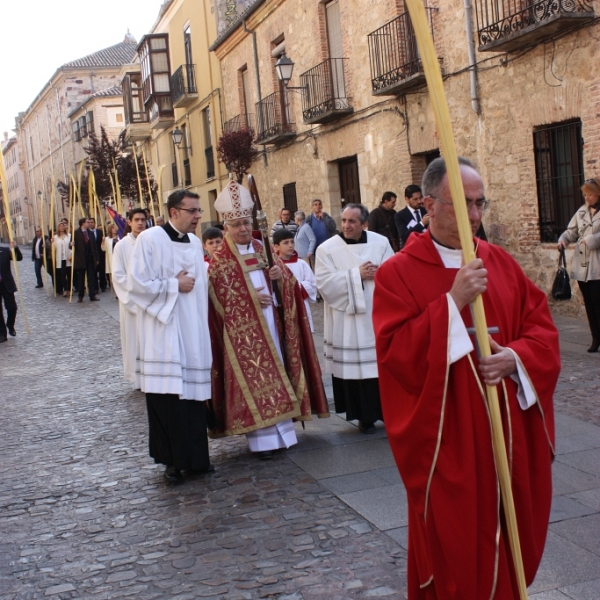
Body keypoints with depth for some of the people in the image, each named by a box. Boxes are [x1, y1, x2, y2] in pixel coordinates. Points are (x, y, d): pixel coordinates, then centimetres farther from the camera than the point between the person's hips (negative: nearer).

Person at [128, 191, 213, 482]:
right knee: (168, 399, -5)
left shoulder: (194, 242, 11)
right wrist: (174, 286, -11)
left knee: (194, 395, 7)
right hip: (164, 333, -6)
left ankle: (196, 457, 18)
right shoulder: (150, 239, -8)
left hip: (194, 332, 6)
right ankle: (173, 460, 6)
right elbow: (136, 285, -12)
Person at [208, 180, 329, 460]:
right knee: (253, 378, -6)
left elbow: (288, 279, 13)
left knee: (277, 373, 9)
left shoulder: (262, 250, 12)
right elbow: (220, 300, -10)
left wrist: (280, 274, -9)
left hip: (271, 323, 5)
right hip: (243, 330, -5)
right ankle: (262, 437, -2)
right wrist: (250, 299, -19)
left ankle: (281, 430, 19)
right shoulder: (219, 261, -4)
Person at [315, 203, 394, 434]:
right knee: (355, 367, 0)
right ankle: (365, 416, 13)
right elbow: (325, 284, -13)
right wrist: (357, 275, -16)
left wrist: (377, 273, -18)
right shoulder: (327, 249, -4)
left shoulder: (381, 242, 4)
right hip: (349, 323, -2)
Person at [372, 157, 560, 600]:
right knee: (455, 555, 6)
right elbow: (396, 354, -18)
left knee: (510, 547, 16)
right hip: (446, 444, -5)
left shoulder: (501, 262, 7)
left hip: (509, 437, 5)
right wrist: (453, 301, -23)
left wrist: (517, 357, -12)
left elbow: (543, 329, 9)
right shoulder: (398, 273, -8)